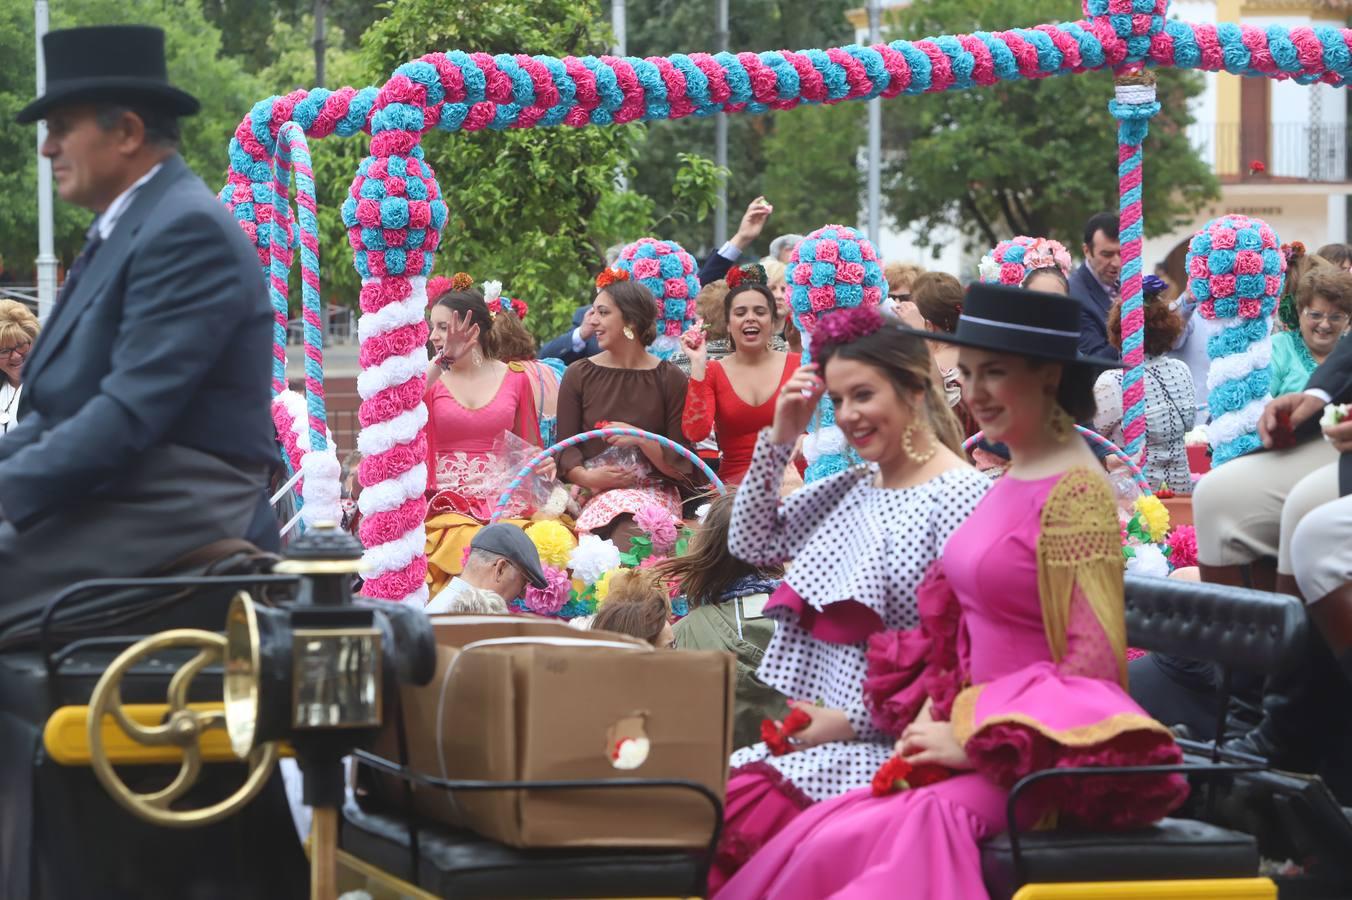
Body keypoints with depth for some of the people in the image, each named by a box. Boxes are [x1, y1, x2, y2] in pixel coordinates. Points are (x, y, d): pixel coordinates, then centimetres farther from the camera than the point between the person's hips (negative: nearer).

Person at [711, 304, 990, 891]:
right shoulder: (849, 489, 15)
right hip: (815, 726, 7)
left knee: (732, 814, -27)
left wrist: (850, 720, -15)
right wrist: (778, 440, 9)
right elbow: (750, 543, 20)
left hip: (884, 745, -7)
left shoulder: (961, 498, -10)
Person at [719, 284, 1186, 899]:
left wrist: (974, 742, -15)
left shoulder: (1075, 492, -12)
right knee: (827, 835, -14)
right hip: (973, 728, 8)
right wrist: (931, 714, 4)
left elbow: (1094, 663, -16)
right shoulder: (1015, 479, 14)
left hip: (1039, 751, -8)